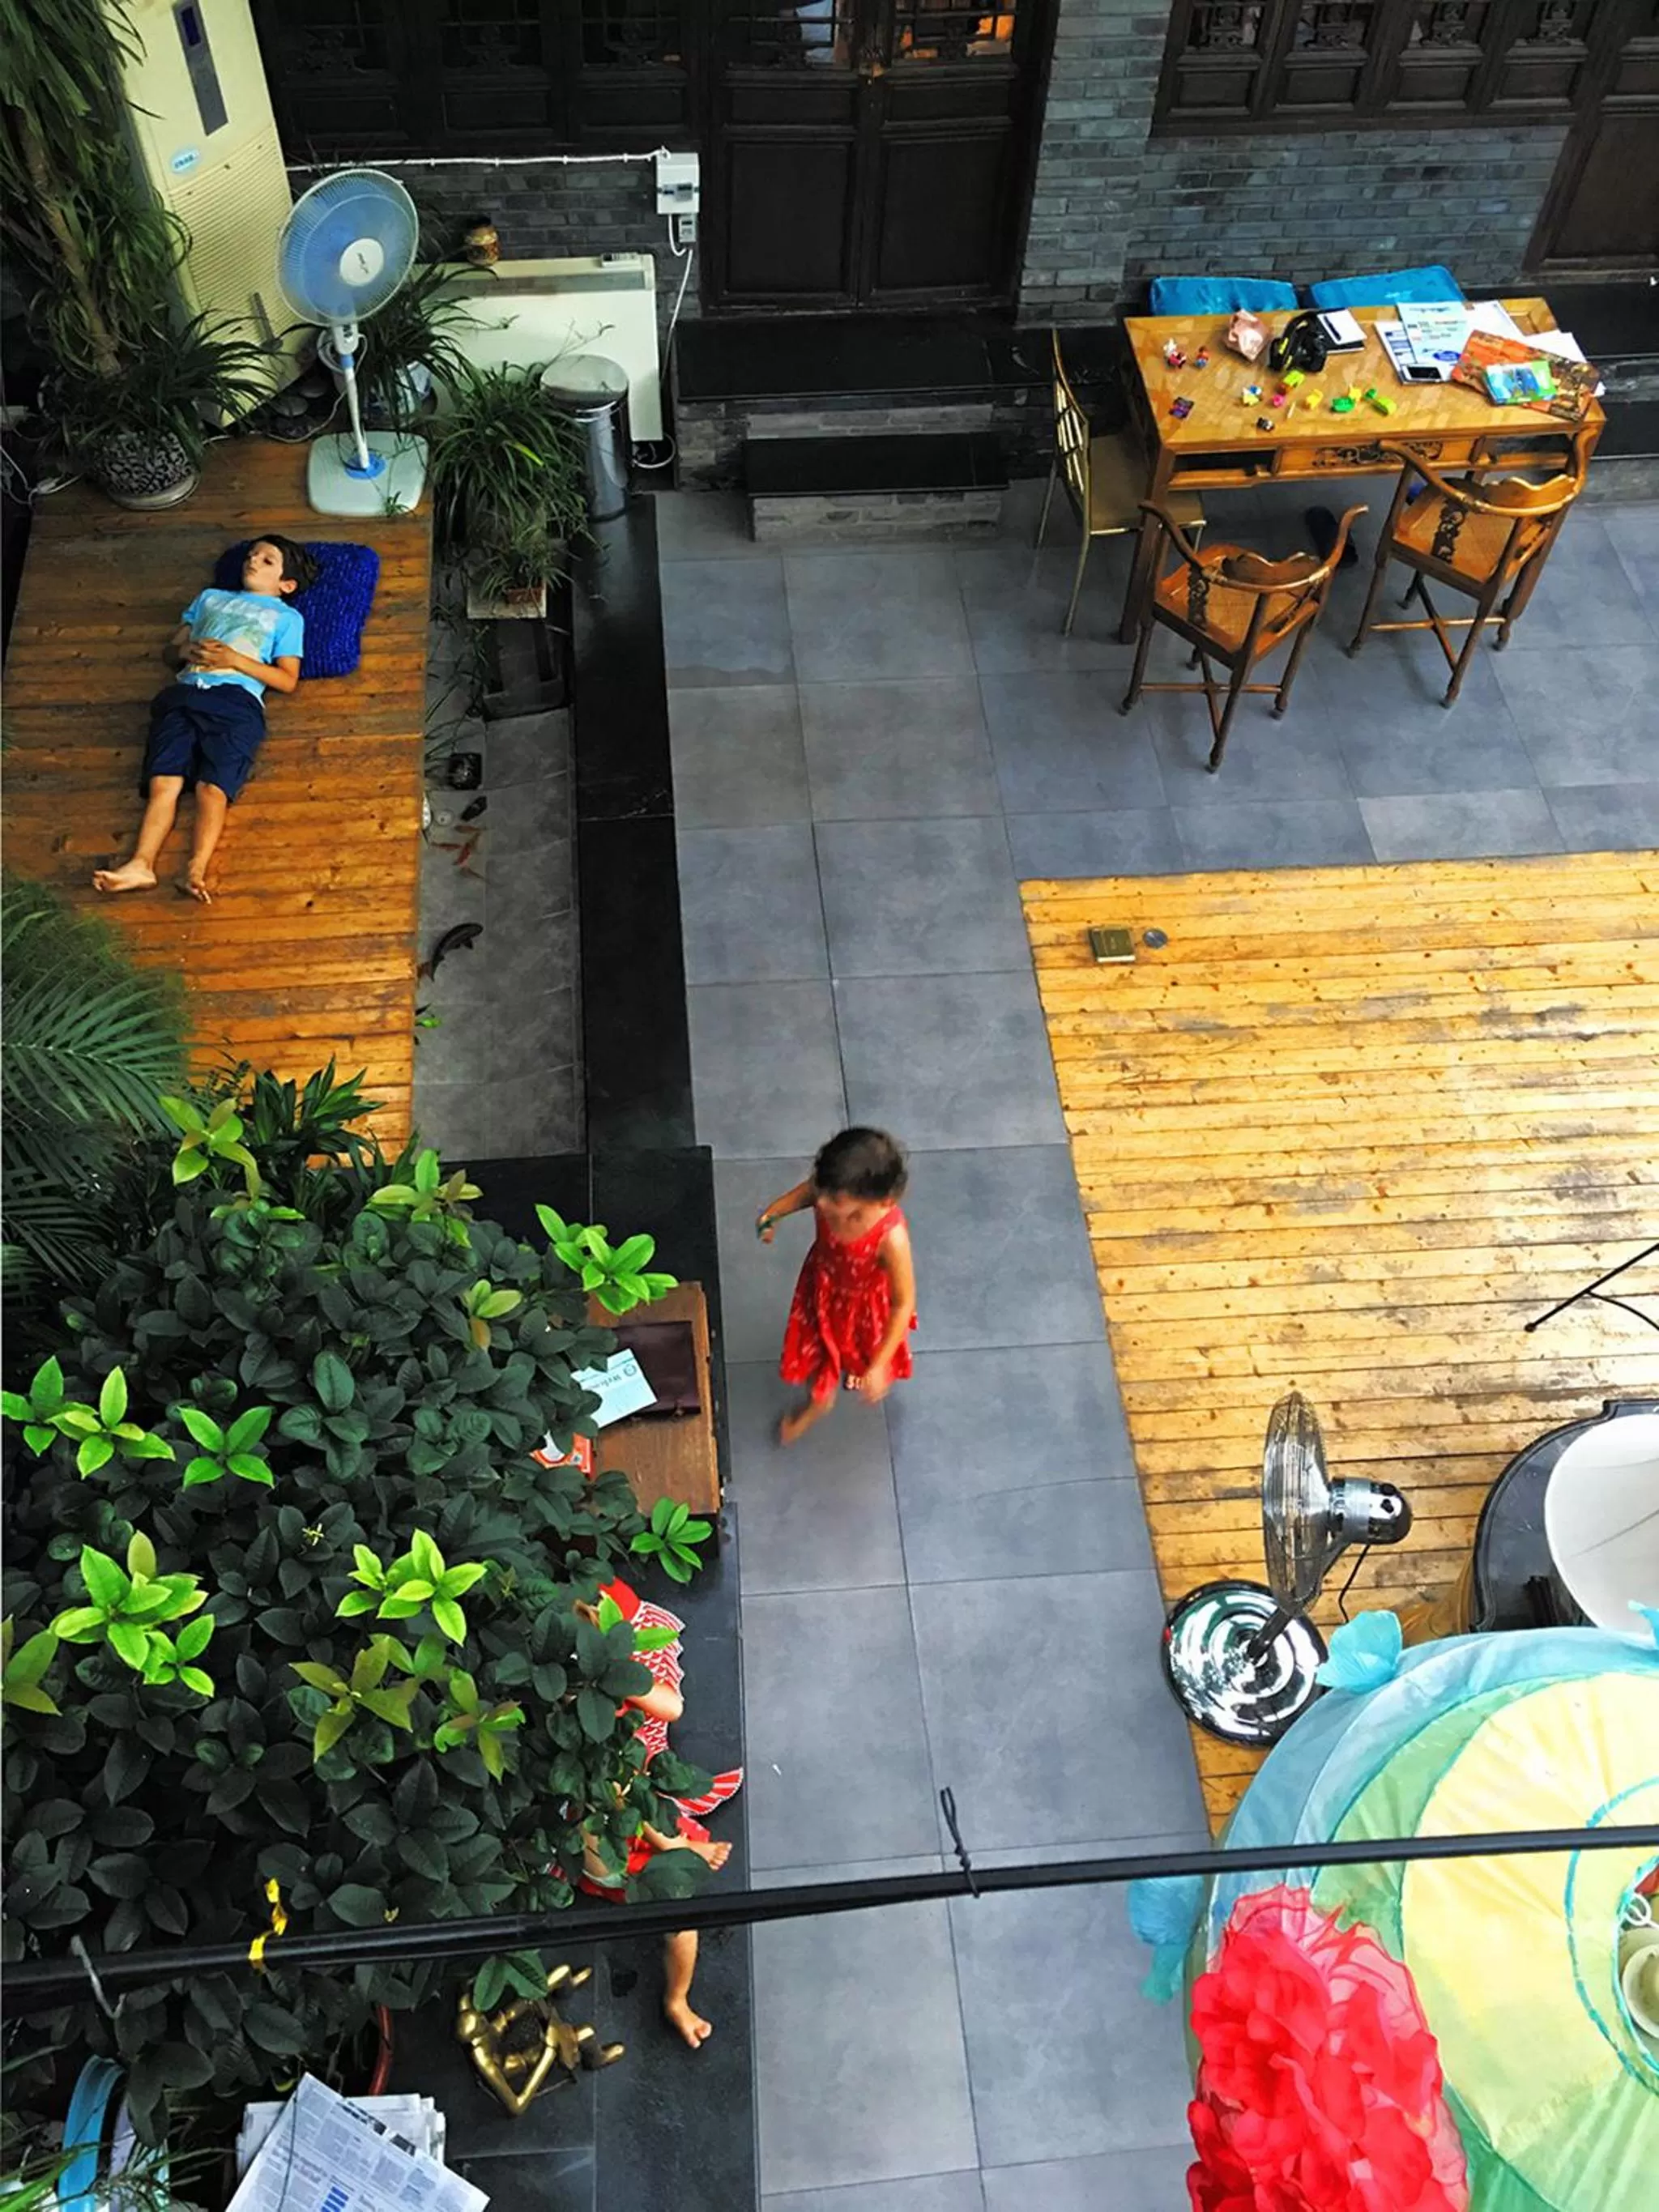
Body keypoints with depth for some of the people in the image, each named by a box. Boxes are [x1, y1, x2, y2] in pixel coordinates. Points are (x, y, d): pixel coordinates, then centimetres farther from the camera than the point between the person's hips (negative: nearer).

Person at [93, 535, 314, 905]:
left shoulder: (287, 617, 20)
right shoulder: (210, 598, 34)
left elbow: (288, 681, 7)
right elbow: (169, 650, 32)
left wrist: (234, 659, -5)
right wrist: (186, 650, 7)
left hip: (237, 699, -3)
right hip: (185, 694, 4)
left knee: (212, 787, -25)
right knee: (163, 781, -18)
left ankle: (195, 871, -39)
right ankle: (141, 865, -32)